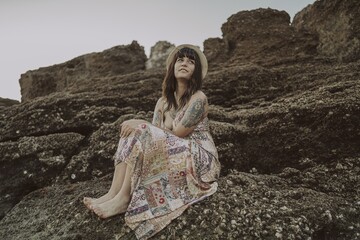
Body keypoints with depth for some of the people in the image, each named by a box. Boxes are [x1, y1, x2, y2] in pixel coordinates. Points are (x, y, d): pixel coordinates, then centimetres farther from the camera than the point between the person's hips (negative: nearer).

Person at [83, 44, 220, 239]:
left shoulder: (198, 98, -11)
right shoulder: (164, 100, 10)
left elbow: (176, 134, -17)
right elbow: (161, 133, -1)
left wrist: (141, 125, -15)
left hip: (199, 159, -6)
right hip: (174, 155, 7)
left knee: (142, 133, -25)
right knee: (132, 132, -13)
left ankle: (123, 198, -21)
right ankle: (113, 193, -22)